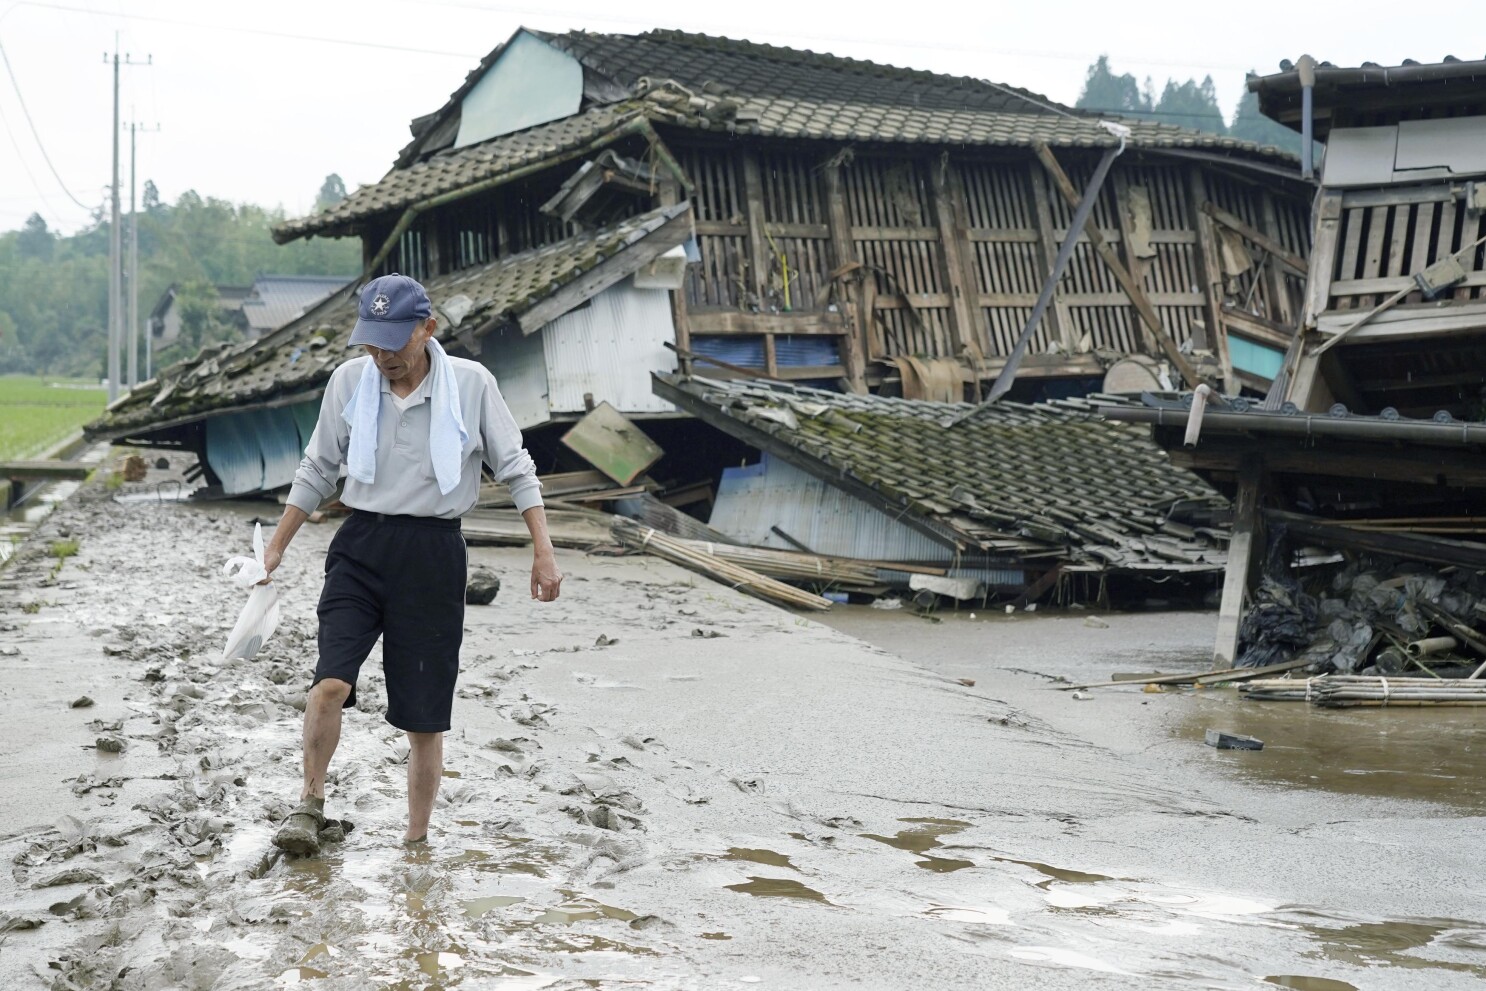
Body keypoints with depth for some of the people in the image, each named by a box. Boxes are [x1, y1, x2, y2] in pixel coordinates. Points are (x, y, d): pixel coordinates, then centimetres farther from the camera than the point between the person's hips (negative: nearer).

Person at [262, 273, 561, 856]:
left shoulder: (471, 383, -4)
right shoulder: (348, 380, 2)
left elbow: (516, 469, 3)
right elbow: (317, 470, 14)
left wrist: (544, 552, -1)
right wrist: (277, 547, 17)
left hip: (434, 554, -1)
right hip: (360, 545, 1)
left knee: (425, 716, 2)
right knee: (331, 682, -19)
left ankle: (416, 841, 17)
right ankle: (310, 805, 0)